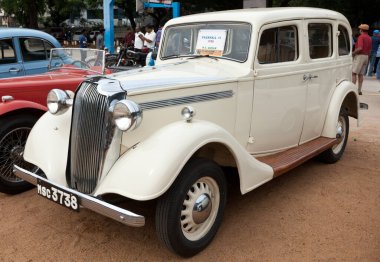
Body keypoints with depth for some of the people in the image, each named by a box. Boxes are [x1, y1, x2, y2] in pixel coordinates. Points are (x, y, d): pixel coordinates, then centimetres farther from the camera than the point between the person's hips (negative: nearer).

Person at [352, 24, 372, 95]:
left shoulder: (361, 36, -11)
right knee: (360, 74, 9)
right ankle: (359, 90, 8)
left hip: (359, 56, -8)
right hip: (366, 57, 8)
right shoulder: (369, 38, 15)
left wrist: (353, 53, -10)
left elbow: (360, 48, -23)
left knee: (353, 73, -8)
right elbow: (369, 50, 17)